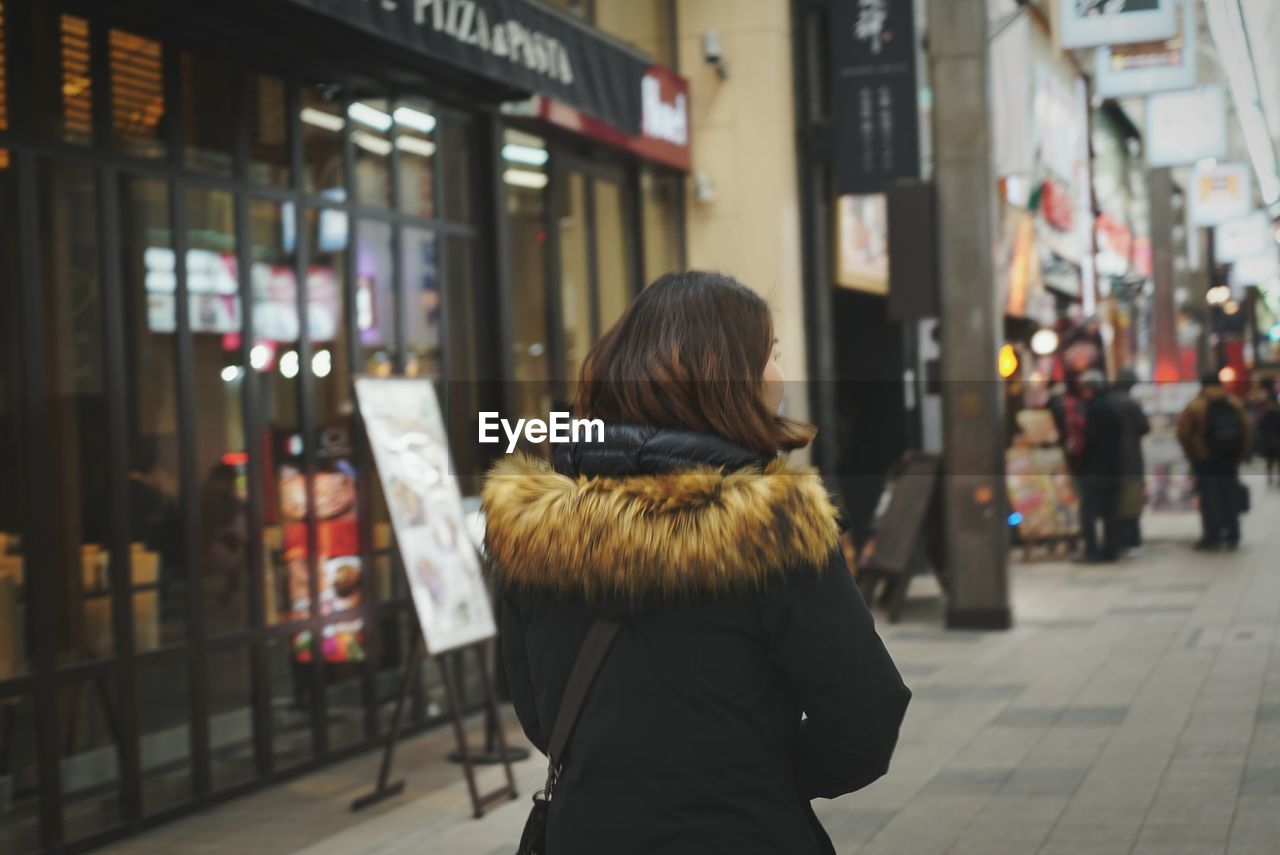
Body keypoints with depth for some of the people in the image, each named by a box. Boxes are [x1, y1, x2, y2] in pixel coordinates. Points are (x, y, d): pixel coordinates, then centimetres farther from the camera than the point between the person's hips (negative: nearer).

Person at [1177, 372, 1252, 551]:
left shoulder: (1195, 407, -8)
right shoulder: (1236, 405, 4)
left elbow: (1183, 434, -8)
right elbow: (1246, 433, 3)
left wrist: (1192, 456, 5)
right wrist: (1240, 457, 10)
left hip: (1205, 460, -3)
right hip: (1230, 460, 3)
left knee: (1209, 497, -1)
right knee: (1230, 496, 9)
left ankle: (1212, 536, -5)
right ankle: (1232, 536, 9)